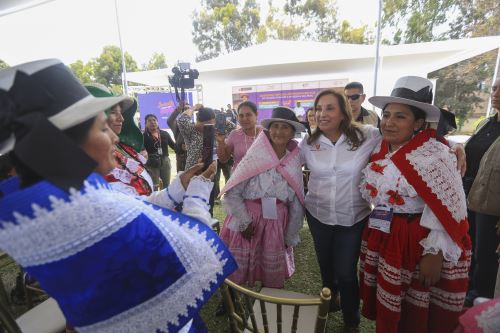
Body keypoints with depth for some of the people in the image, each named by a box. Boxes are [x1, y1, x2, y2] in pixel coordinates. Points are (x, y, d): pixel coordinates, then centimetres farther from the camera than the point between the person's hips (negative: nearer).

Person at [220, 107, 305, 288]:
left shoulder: (295, 161, 2)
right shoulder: (255, 155, -7)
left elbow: (296, 203, 9)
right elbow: (232, 192, -9)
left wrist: (290, 237, 12)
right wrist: (244, 222, -13)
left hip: (276, 223, 3)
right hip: (248, 220, -2)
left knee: (274, 277, 16)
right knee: (237, 271, 8)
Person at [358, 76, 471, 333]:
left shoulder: (434, 155, -18)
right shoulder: (380, 150, 3)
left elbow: (449, 209, -19)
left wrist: (434, 253, -20)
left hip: (418, 242, -6)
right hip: (382, 239, 6)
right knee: (386, 308, 23)